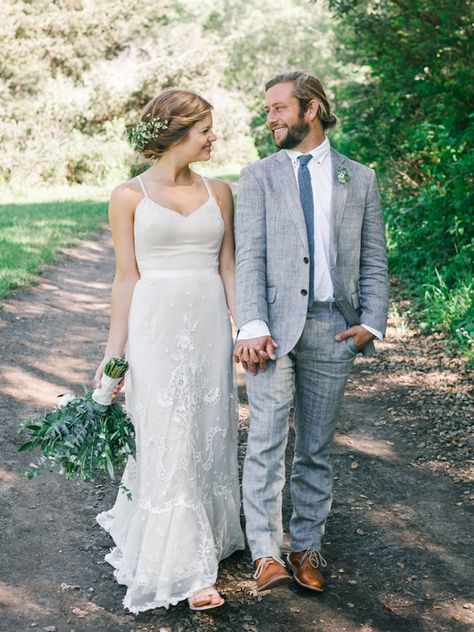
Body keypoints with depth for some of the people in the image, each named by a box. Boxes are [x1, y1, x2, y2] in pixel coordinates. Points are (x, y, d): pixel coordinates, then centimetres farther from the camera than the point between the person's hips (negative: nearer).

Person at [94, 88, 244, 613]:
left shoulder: (218, 192, 8)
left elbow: (228, 270, 9)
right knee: (169, 443, -1)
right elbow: (126, 279, 1)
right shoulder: (129, 196, 0)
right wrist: (113, 353, -2)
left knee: (207, 438, 10)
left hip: (209, 327, 4)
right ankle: (185, 569, 10)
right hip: (156, 327, -3)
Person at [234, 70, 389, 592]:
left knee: (315, 447, 9)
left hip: (333, 328, 2)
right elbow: (248, 257, -3)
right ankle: (266, 554, -2)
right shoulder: (258, 178, 7)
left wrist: (370, 323, -1)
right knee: (267, 440, -8)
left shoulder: (359, 179, 12)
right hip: (274, 326, -1)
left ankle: (307, 547, 20)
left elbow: (373, 260, 11)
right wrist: (252, 327, -14)